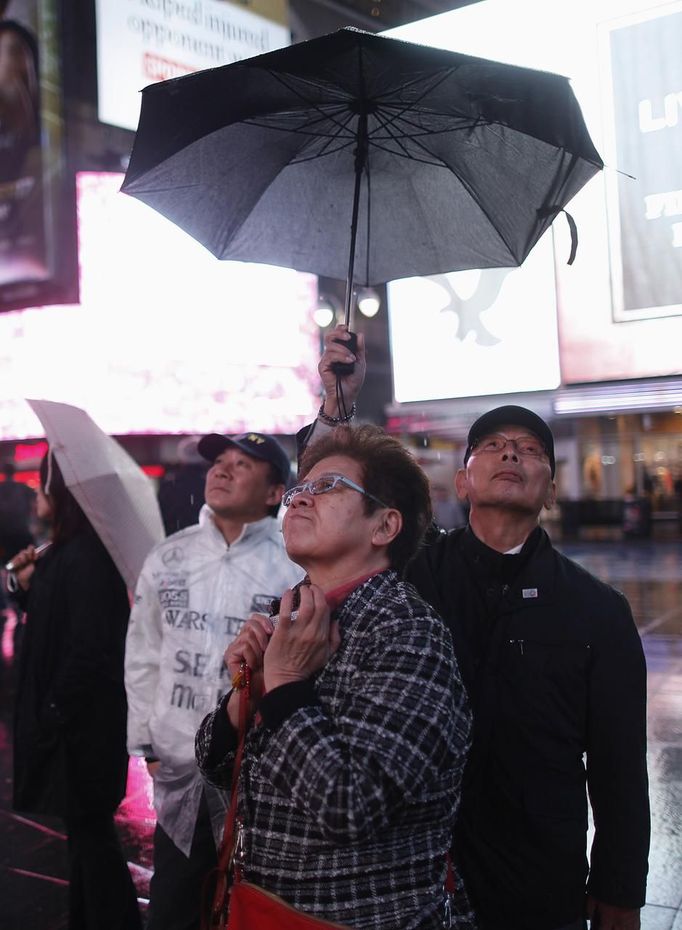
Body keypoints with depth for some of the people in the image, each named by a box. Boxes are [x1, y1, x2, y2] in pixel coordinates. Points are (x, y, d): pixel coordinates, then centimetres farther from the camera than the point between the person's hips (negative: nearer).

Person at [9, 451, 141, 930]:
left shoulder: (86, 556, -20)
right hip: (72, 718, 10)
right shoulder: (68, 551, 10)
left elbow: (89, 647, -24)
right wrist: (31, 586, 5)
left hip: (81, 721, -10)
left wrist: (56, 714, -19)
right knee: (85, 829, 19)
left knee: (91, 829, 2)